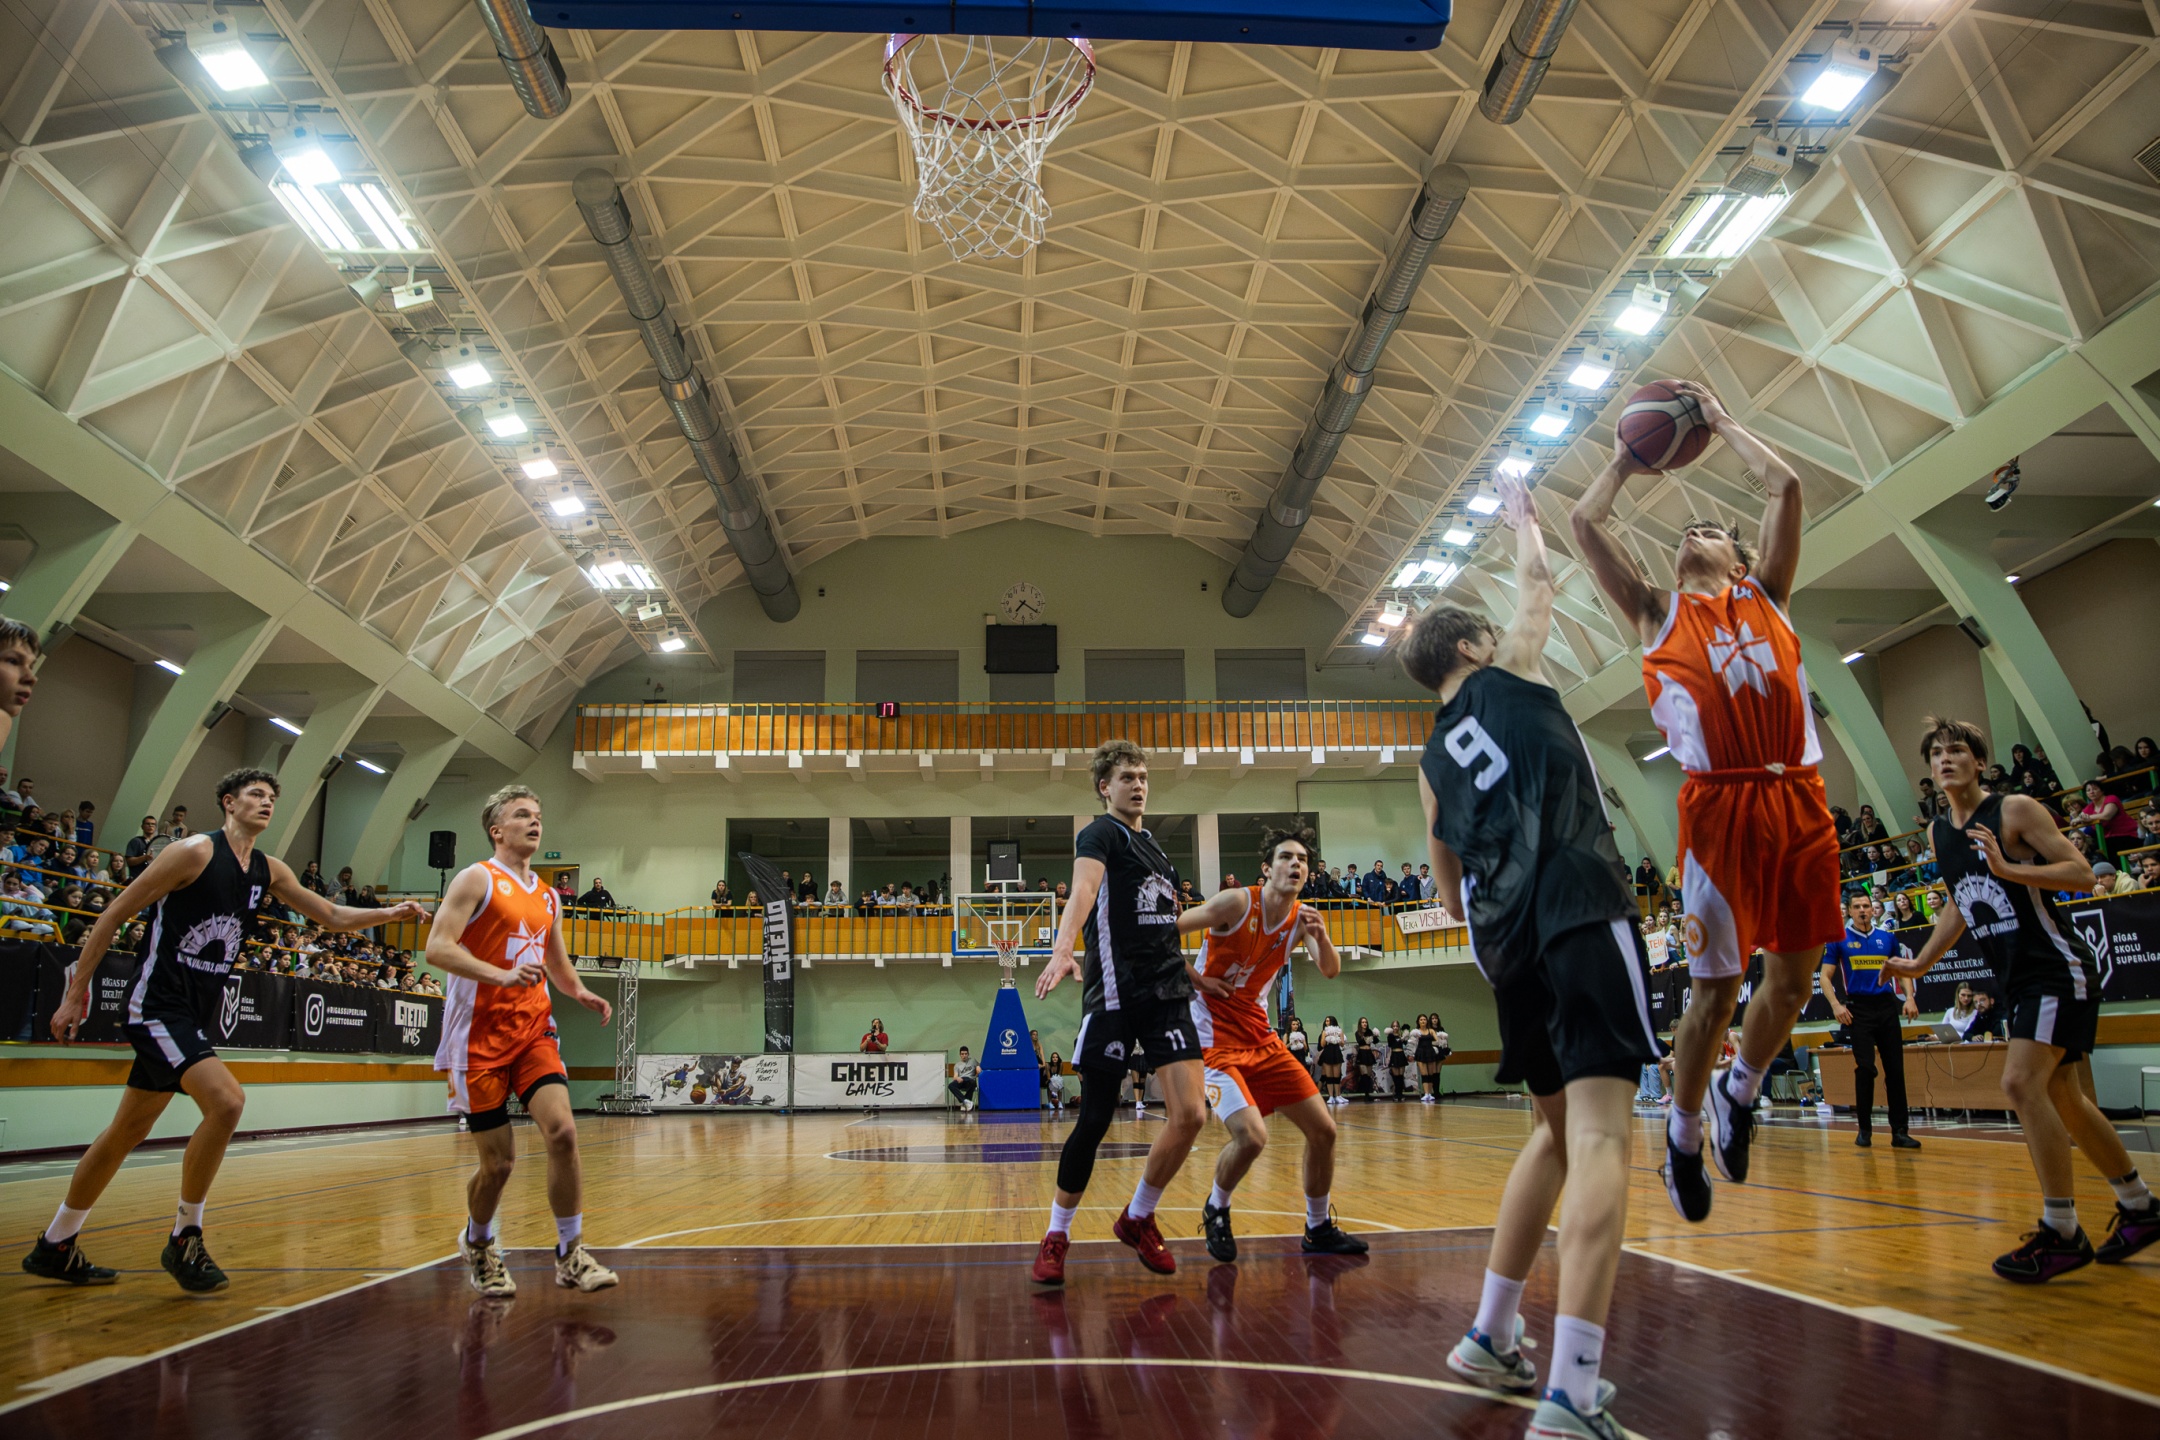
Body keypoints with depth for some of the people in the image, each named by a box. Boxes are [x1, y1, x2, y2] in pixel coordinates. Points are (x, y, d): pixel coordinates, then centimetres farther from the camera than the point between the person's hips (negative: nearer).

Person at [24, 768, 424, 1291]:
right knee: (226, 1100, -22)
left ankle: (54, 1247, 32)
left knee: (127, 1133, 16)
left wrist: (389, 914, -4)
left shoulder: (269, 871, 8)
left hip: (195, 1013, 8)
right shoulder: (196, 852, -12)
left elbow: (332, 916, 13)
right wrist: (75, 994, -9)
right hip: (158, 1004, -8)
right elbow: (115, 914, -9)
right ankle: (184, 1239, -7)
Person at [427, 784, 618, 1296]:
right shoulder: (478, 879, -4)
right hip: (480, 1036, -5)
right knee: (499, 1161, 1)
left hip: (533, 1032, 5)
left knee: (562, 1131, -14)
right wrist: (502, 976, -27)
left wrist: (581, 993, 6)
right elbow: (437, 948, -15)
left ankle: (570, 1256, -4)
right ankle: (477, 1245, 31)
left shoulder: (547, 897, 15)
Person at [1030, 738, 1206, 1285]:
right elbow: (1083, 890, -24)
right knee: (1095, 1118, -3)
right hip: (1114, 993, -6)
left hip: (1167, 992, 6)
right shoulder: (1100, 833, -3)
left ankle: (1137, 1218, 16)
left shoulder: (1154, 848, 21)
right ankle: (1057, 1234, 15)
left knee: (1190, 1113, -5)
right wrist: (1062, 949, -40)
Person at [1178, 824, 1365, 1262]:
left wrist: (1322, 938, -25)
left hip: (1260, 1037, 7)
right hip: (1213, 1037, -7)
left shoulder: (1301, 918, 3)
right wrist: (1196, 981, -13)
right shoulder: (1237, 902, -16)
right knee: (1251, 1136, -23)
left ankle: (1319, 1230, 26)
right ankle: (1215, 1210, 7)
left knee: (1323, 1130, 6)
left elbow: (1331, 971, -7)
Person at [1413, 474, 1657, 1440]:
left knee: (1557, 1129, 21)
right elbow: (1538, 582, 26)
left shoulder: (1432, 762, 21)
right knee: (1600, 1132, -13)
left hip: (1506, 937, 7)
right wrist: (1521, 518, 43)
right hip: (1581, 910, -7)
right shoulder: (1508, 675, 9)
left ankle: (1491, 1339, 26)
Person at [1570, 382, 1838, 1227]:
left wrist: (1720, 421, 24)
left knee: (1793, 974, 9)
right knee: (1716, 983, -1)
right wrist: (1631, 455, 23)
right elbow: (1585, 523, 11)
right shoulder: (1658, 615, 15)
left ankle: (1739, 1092, 33)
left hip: (1798, 799, 3)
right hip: (1719, 802, -3)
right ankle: (1683, 1131, 18)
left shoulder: (1765, 595, 20)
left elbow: (1785, 486, 16)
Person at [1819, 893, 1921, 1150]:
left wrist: (1909, 998, 1)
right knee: (1865, 1068, -6)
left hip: (1887, 1006, 3)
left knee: (1895, 1068, 0)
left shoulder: (1888, 937, 11)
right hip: (1859, 1008, -3)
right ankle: (1864, 1129, 5)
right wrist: (1836, 1005, -11)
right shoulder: (1839, 939, 3)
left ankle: (1899, 1131, 5)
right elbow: (1826, 977, 2)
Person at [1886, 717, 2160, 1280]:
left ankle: (2062, 1233, -10)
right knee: (2062, 1098, 13)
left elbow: (2082, 873, -15)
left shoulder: (2015, 810, -11)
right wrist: (1922, 962, 15)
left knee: (2021, 1082, -19)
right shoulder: (1940, 833, 9)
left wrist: (2009, 868, -29)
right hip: (2019, 979, 8)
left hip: (2059, 967, -8)